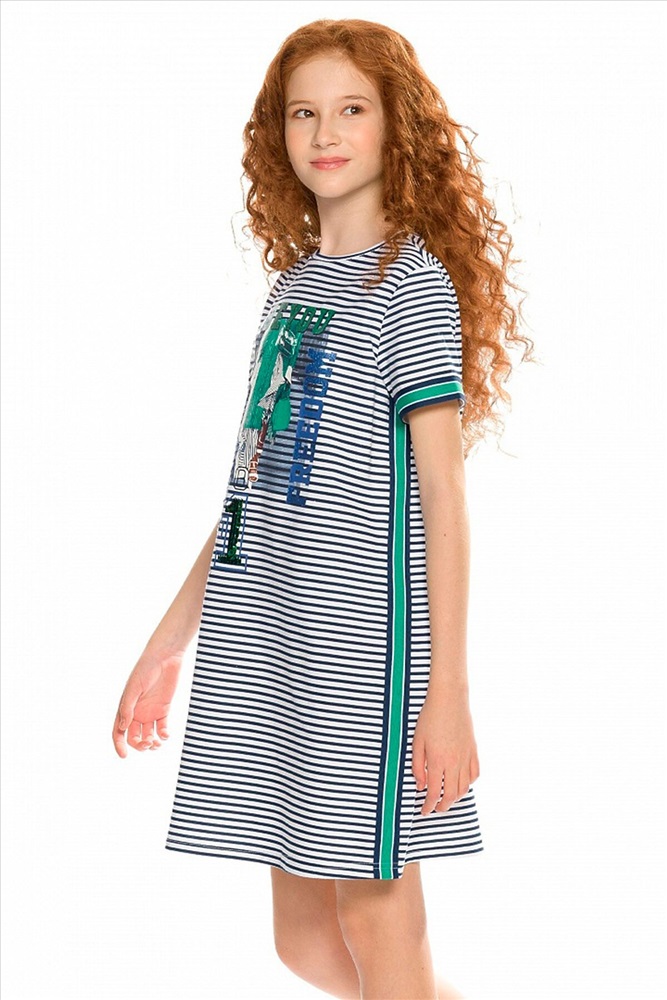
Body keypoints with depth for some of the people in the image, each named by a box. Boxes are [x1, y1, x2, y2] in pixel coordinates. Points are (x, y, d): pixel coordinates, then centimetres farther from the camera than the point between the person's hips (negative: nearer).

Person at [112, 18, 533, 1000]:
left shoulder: (412, 280, -5)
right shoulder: (293, 281, 15)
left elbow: (442, 493, -11)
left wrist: (447, 689, -16)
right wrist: (169, 643, 18)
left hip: (363, 631, -7)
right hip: (263, 641, 7)